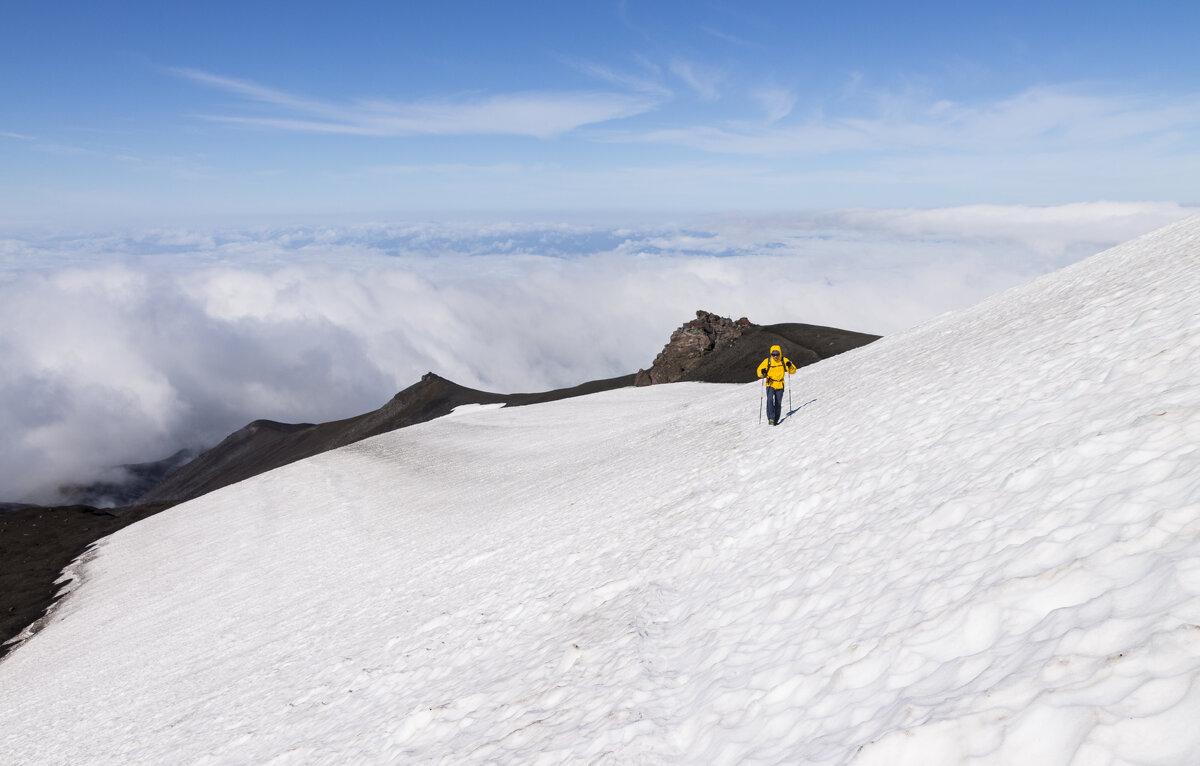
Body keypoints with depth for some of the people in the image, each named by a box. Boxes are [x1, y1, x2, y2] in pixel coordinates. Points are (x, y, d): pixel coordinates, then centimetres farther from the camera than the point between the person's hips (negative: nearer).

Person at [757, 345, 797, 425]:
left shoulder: (784, 360, -3)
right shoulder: (767, 361, -7)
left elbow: (793, 371, 0)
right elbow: (759, 369, -2)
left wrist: (790, 366, -22)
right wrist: (762, 373, -25)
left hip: (780, 385, 2)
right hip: (770, 384, -2)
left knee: (778, 404, 8)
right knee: (770, 400, -22)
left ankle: (775, 420, 21)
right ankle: (770, 418, -21)